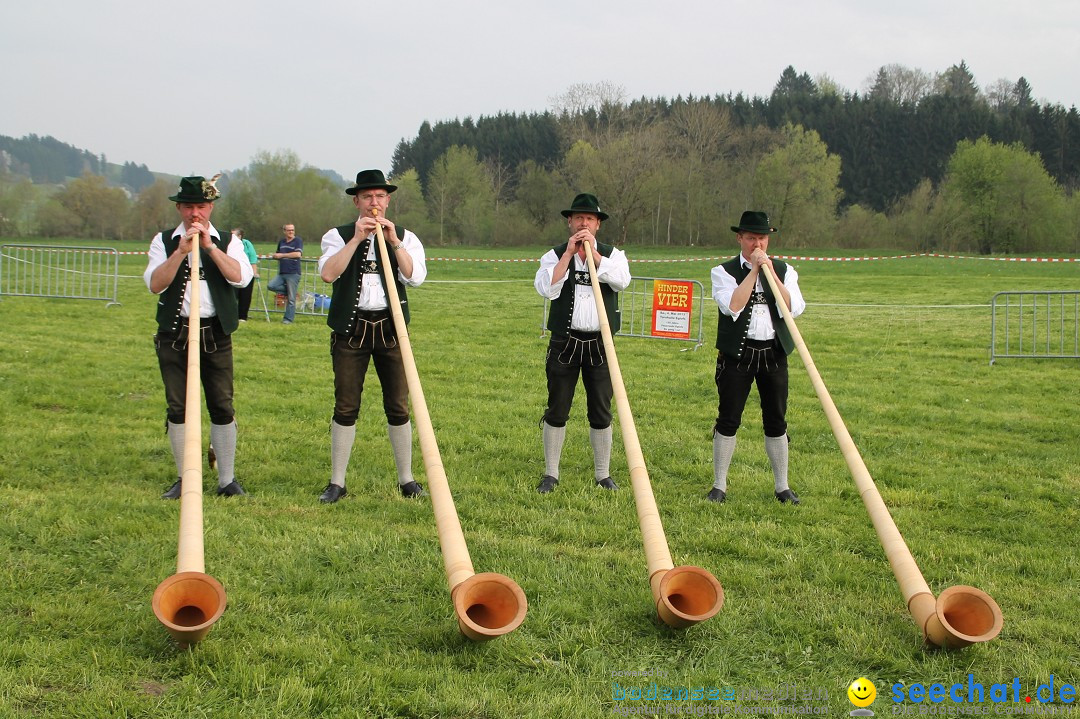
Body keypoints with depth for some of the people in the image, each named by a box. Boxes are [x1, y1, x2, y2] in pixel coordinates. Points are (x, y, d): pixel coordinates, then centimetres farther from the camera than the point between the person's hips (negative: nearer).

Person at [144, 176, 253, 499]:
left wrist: (209, 246, -15)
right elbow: (155, 284, -7)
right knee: (178, 409, 4)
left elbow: (241, 277, -11)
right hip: (174, 335, 1)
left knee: (222, 408, -1)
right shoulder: (164, 241, 7)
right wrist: (182, 251, -16)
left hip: (216, 335, 0)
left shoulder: (228, 242, 7)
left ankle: (227, 480, 9)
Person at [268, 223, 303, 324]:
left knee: (291, 299, -4)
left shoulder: (298, 240, -3)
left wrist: (282, 255, -12)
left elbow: (298, 254, -18)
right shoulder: (281, 241, 16)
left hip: (293, 274, -6)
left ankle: (288, 319, 4)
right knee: (271, 286, -16)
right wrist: (276, 256, 6)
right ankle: (288, 292, 5)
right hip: (282, 273, 6)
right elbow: (277, 254, 31)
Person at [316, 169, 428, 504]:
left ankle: (406, 479, 14)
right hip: (351, 329, -1)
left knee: (398, 406, 4)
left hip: (390, 327, 1)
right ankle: (337, 482, 10)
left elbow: (415, 277, -9)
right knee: (345, 407, 2)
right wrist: (357, 238, -17)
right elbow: (328, 273, -15)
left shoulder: (405, 237, 8)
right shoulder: (339, 236, 4)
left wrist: (393, 240, -14)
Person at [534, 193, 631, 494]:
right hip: (564, 342, -1)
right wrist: (569, 253, -15)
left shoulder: (612, 254, 6)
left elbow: (621, 280, -16)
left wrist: (593, 253, -14)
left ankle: (603, 475, 17)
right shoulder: (555, 255, 3)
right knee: (556, 410, 4)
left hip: (600, 344, 1)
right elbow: (546, 288, -15)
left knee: (601, 411, 6)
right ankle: (550, 474, 14)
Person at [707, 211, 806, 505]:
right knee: (728, 420, 2)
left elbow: (793, 308, -9)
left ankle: (782, 486, 18)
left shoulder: (784, 270, 6)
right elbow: (732, 307, -19)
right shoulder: (724, 271, -2)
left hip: (774, 354, 2)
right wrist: (754, 271, -16)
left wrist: (770, 271, -14)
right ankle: (719, 486, 12)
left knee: (776, 422, 8)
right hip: (736, 354, -2)